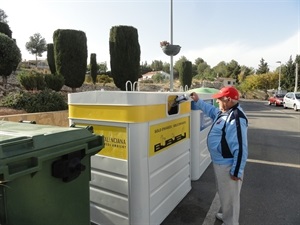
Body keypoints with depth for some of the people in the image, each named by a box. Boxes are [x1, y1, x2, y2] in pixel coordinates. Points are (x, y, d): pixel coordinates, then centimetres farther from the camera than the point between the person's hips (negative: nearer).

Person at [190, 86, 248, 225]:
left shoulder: (236, 119, -27)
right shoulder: (223, 112, 3)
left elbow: (240, 149, -27)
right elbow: (211, 110, 28)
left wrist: (237, 172, -23)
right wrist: (198, 101, 24)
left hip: (228, 165, -10)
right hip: (220, 162, 10)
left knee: (229, 196, 12)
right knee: (224, 193, 28)